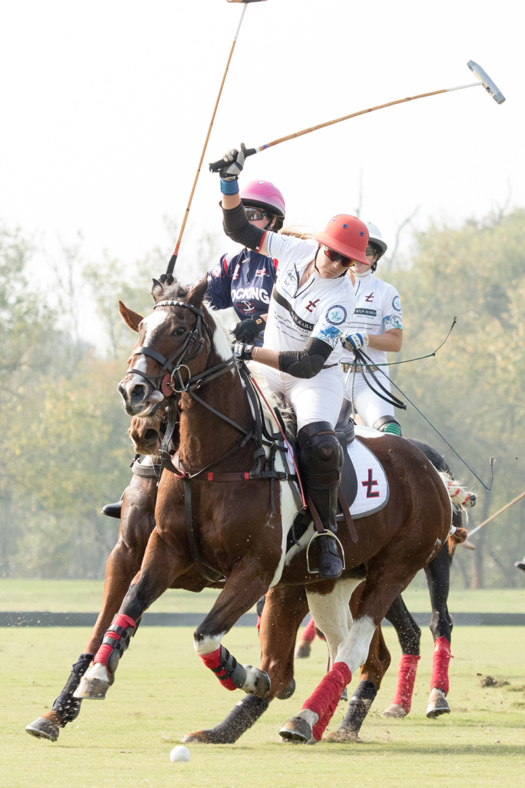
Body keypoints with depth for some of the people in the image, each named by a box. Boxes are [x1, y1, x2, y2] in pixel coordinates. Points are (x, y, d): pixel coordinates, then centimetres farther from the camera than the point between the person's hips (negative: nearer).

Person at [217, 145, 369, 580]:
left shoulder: (340, 299, -23)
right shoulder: (297, 251, -7)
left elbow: (309, 363, -28)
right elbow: (238, 229, 4)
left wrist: (252, 353, -34)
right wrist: (230, 182, -11)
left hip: (318, 379, -6)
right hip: (268, 369, 6)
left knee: (319, 443, -33)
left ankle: (326, 531, -17)